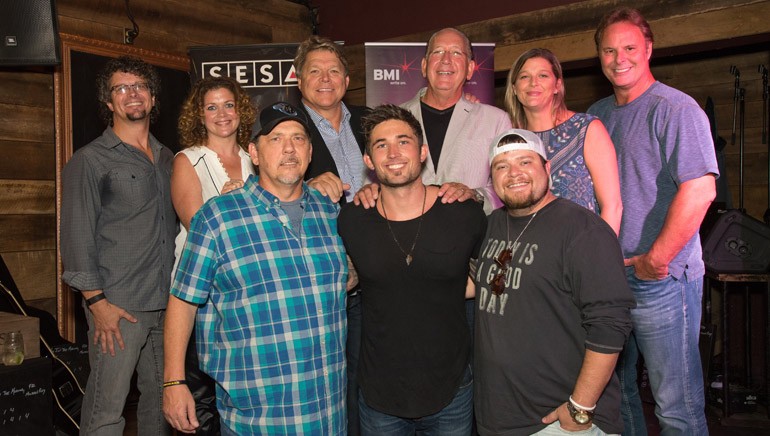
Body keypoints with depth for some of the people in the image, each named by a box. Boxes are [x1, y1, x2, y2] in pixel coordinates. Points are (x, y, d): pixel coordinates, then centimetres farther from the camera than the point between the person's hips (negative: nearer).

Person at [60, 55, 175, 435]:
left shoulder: (166, 159, 16)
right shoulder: (90, 160, -2)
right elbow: (76, 235, -6)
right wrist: (96, 301, -13)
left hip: (167, 302, 6)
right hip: (118, 306, -5)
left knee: (161, 396, 14)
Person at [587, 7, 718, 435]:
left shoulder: (675, 108, -9)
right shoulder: (597, 115, 13)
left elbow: (700, 191, -20)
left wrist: (654, 260, -18)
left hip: (663, 280, -7)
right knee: (613, 392, 18)